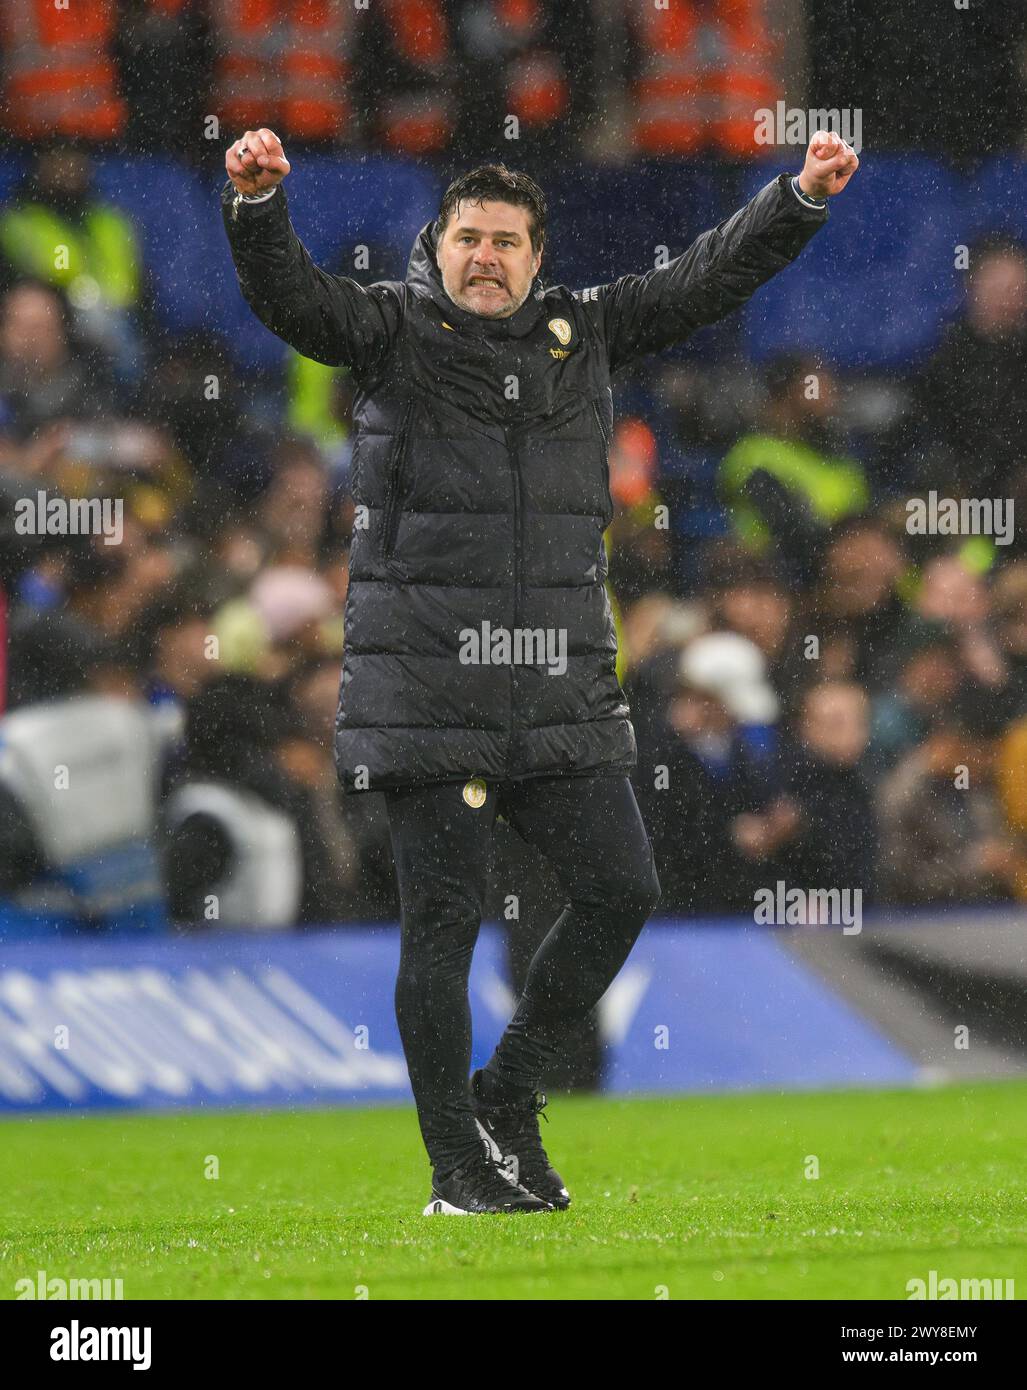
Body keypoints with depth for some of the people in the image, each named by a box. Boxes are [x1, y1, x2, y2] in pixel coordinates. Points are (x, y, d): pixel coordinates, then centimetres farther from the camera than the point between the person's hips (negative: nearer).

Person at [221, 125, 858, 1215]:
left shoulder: (585, 331, 13)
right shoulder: (392, 330, 2)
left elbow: (710, 277, 16)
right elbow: (286, 295, -14)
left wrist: (802, 196, 5)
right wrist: (257, 200, -32)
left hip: (563, 692, 5)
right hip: (425, 687, -5)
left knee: (619, 889, 1)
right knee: (443, 919, -3)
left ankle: (508, 1097, 19)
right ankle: (459, 1169, 4)